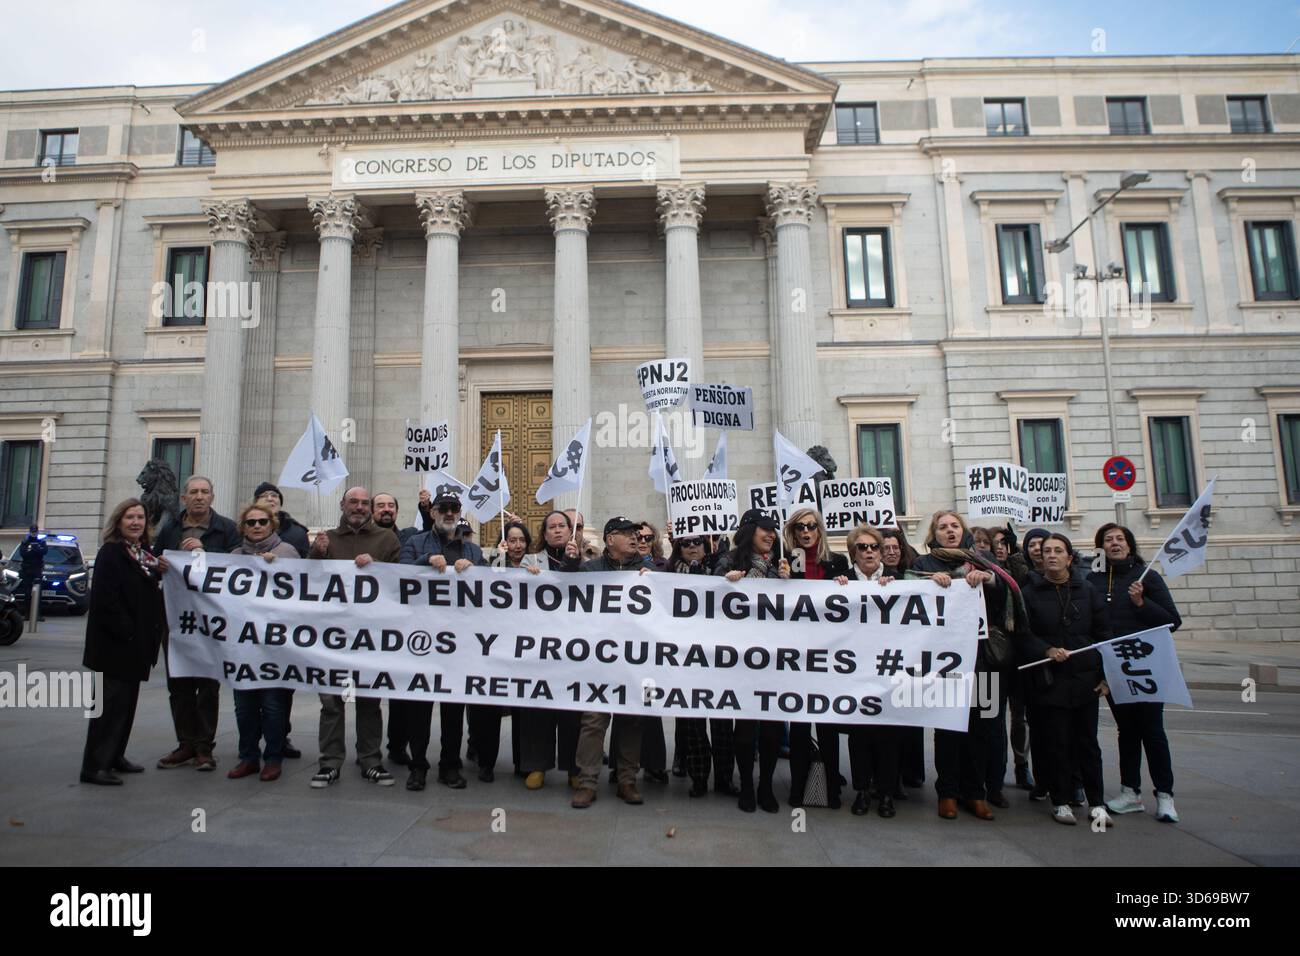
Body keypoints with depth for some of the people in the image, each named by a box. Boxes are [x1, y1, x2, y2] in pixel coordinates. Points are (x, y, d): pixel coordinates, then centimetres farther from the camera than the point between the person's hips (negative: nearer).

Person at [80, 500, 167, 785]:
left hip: (138, 643, 8)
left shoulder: (146, 554, 13)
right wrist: (126, 631, -19)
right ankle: (95, 766, 2)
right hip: (115, 643, -8)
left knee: (127, 700, 14)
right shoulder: (110, 553, -11)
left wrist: (160, 572, 0)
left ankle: (115, 756, 26)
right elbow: (105, 600, -18)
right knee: (111, 702, -5)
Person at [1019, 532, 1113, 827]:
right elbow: (1022, 634, -3)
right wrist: (1047, 650, -18)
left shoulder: (1088, 591, 8)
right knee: (1055, 742, 3)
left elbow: (1103, 634, 7)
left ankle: (1096, 803, 18)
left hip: (1085, 678, 2)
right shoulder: (1029, 593, 1)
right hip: (1048, 680, -2)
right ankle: (1061, 801, 15)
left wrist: (1106, 674, 1)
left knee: (1087, 742, 8)